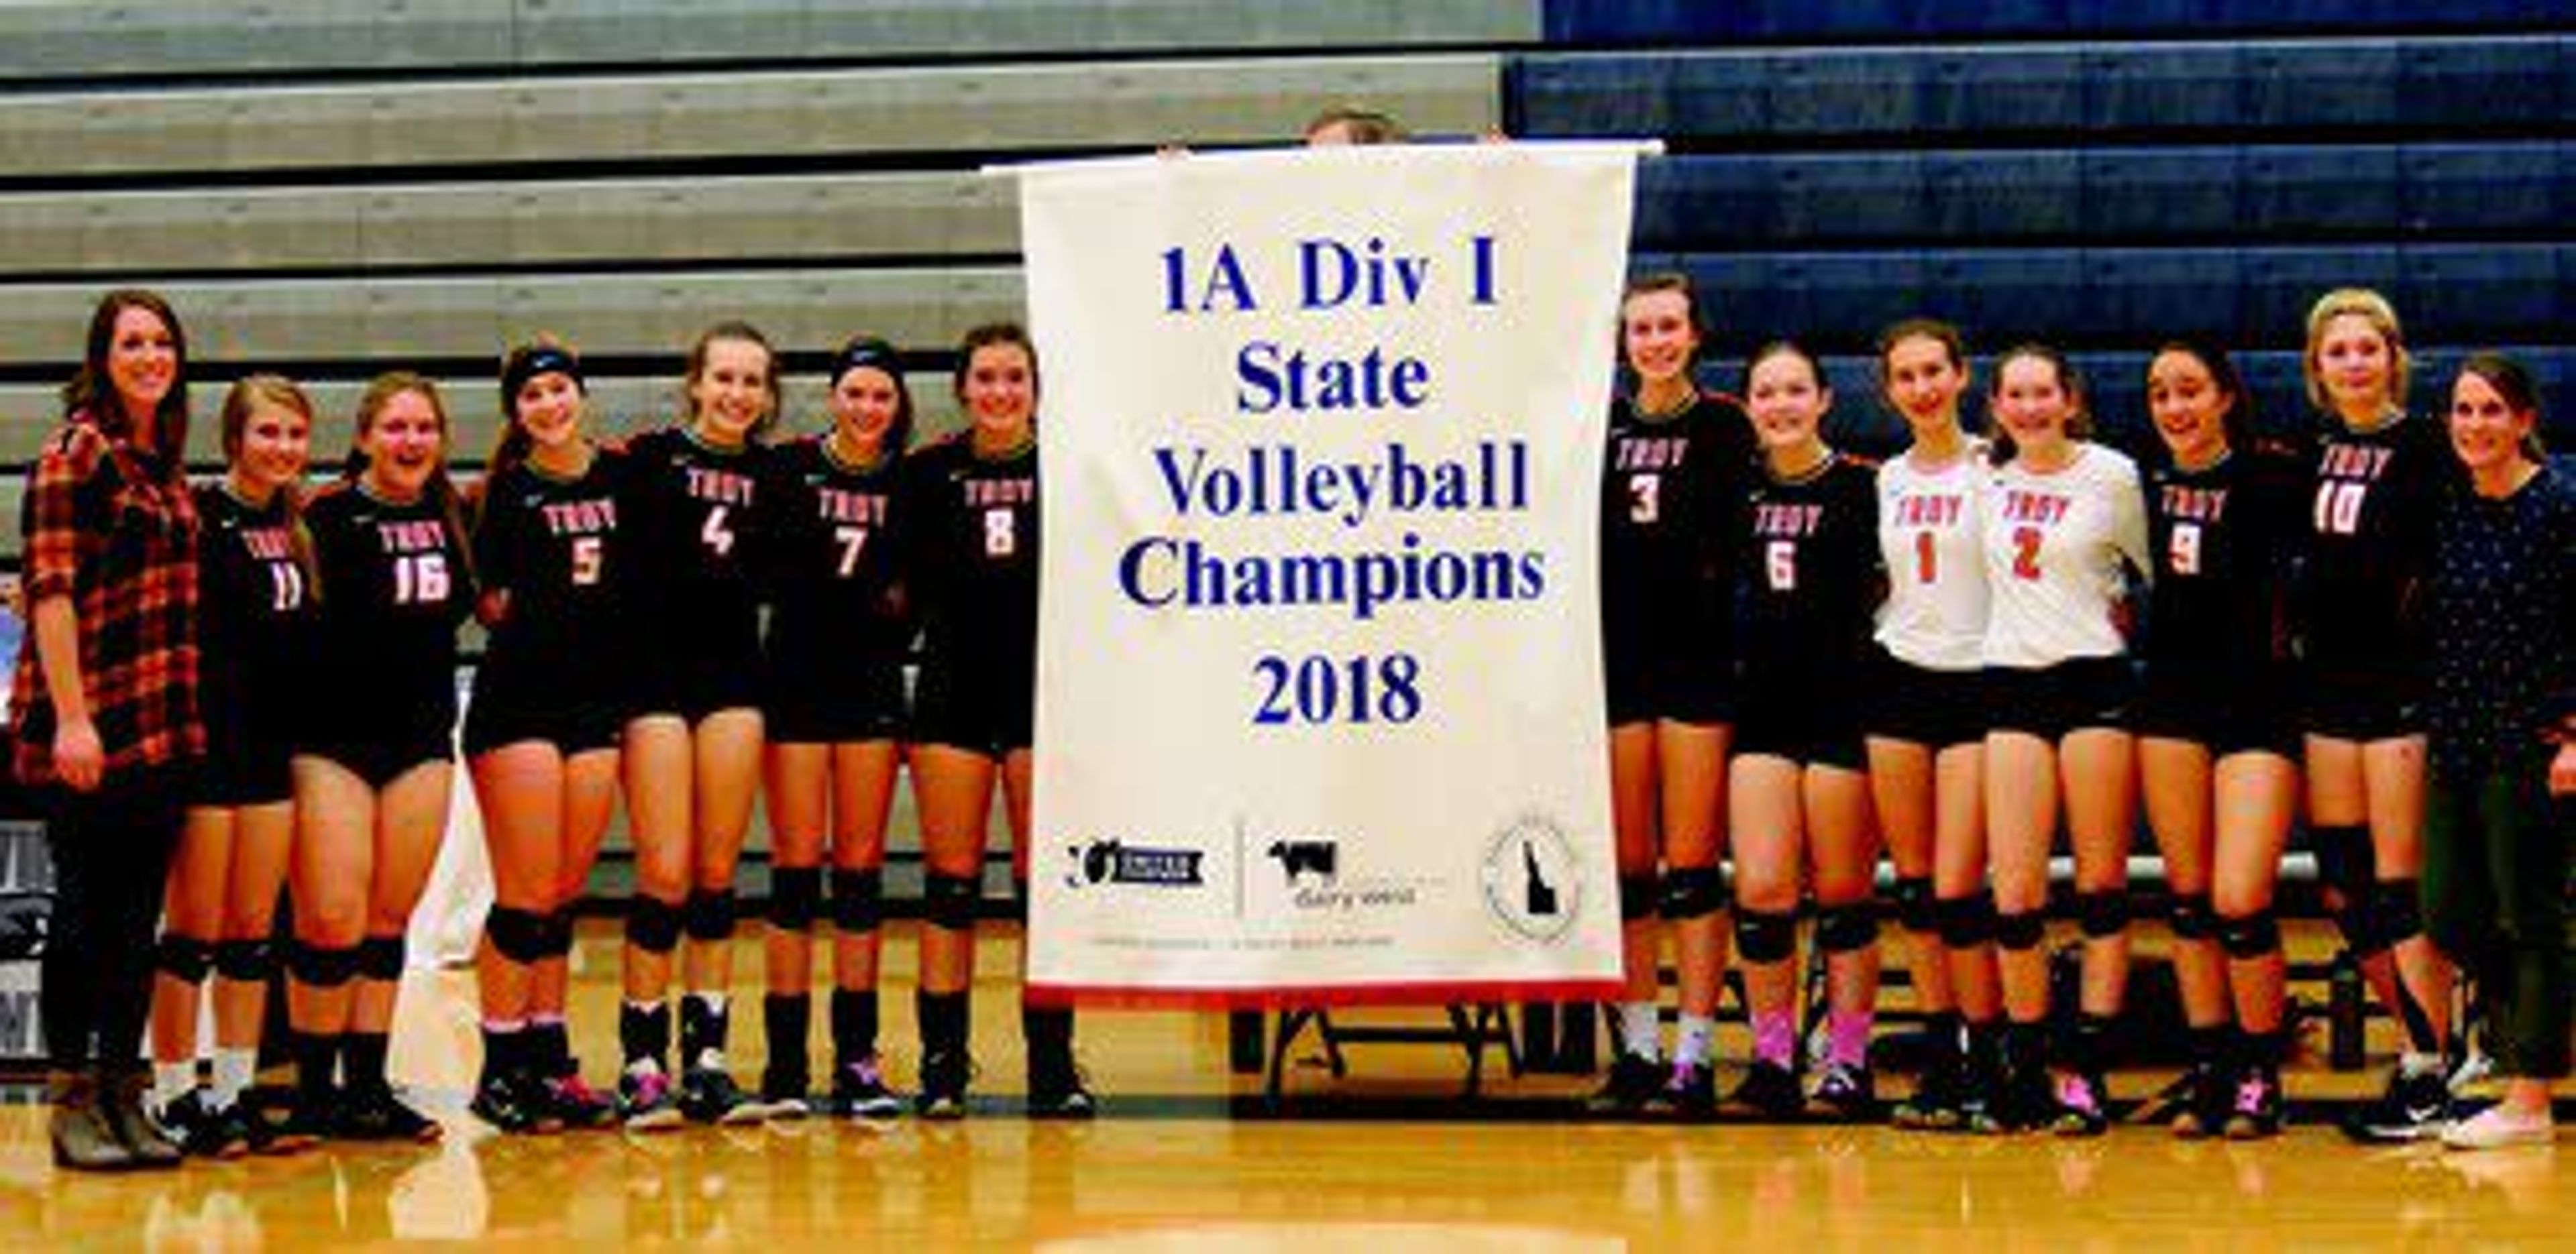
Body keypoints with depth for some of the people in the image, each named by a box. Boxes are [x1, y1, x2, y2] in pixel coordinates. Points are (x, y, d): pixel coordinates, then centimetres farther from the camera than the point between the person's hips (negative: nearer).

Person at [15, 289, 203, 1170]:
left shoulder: (165, 463, 15)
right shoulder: (77, 451, -7)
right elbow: (49, 588, -13)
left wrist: (185, 715, 16)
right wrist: (71, 716, -18)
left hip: (161, 725, 7)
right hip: (85, 723, -7)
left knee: (139, 913, 9)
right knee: (85, 908, -2)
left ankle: (124, 1096, 14)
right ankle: (71, 1103, 5)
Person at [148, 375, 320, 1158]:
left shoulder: (296, 526, 13)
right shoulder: (201, 517, -8)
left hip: (272, 747, 7)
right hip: (209, 743, -7)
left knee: (254, 934, 9)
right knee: (193, 935, -1)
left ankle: (235, 1095, 15)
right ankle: (174, 1099, 5)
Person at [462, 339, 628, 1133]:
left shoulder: (621, 477, 8)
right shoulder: (509, 489, -2)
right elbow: (482, 588, -3)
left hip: (599, 699, 4)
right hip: (518, 701, -4)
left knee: (564, 894, 9)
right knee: (524, 897, -5)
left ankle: (550, 1060, 16)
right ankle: (502, 1069, 2)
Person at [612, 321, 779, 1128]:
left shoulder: (770, 473, 9)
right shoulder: (651, 458, -2)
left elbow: (766, 574, 14)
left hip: (734, 677, 4)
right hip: (657, 674, -4)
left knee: (717, 876, 5)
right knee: (666, 877, -7)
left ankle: (706, 1061, 10)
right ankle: (642, 1066, 0)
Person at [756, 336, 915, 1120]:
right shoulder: (792, 468, -1)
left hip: (873, 681, 2)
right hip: (798, 678, -2)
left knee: (861, 869, 4)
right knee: (796, 867, -2)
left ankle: (857, 1055, 8)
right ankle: (785, 1060, 1)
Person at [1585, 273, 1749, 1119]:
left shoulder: (1724, 427, 3)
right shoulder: (1601, 425, 11)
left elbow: (1738, 542, -2)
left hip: (1698, 659, -3)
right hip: (1616, 658, 3)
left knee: (1692, 866, -3)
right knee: (1629, 867, 6)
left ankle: (1695, 1057, 0)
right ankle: (1638, 1049, 13)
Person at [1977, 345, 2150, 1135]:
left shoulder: (2113, 476, -1)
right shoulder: (1987, 476, 10)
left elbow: (2155, 576, 8)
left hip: (2095, 681, -3)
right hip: (2011, 684, 3)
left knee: (2101, 889, 0)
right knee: (2014, 898, -3)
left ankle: (2088, 1073, 3)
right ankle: (2024, 1075, 8)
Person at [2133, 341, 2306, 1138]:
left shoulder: (2270, 479, -7)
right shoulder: (2149, 485, 8)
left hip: (2261, 701, -5)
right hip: (2174, 698, 5)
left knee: (2240, 902, -11)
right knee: (2187, 897, 6)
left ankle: (2262, 1078, 5)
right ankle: (2210, 1069, 15)